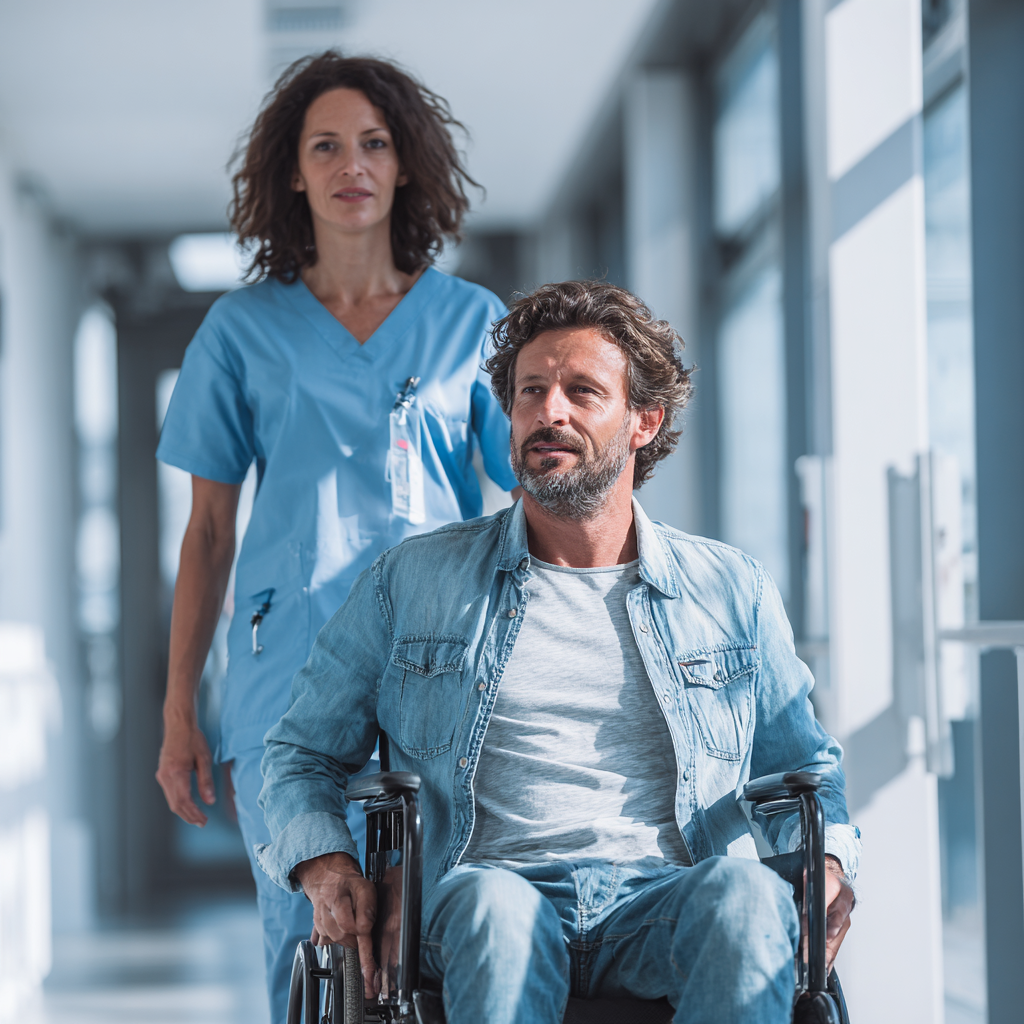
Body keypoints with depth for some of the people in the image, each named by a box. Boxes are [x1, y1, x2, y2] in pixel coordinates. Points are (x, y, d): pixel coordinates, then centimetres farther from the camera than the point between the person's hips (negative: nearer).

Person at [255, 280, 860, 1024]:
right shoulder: (412, 583, 17)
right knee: (494, 903, -39)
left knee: (747, 894, -36)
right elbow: (303, 751, 23)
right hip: (489, 896, -1)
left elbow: (801, 762, 29)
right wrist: (326, 866, 0)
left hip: (667, 907, 1)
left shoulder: (731, 592, 20)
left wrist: (828, 857, 6)